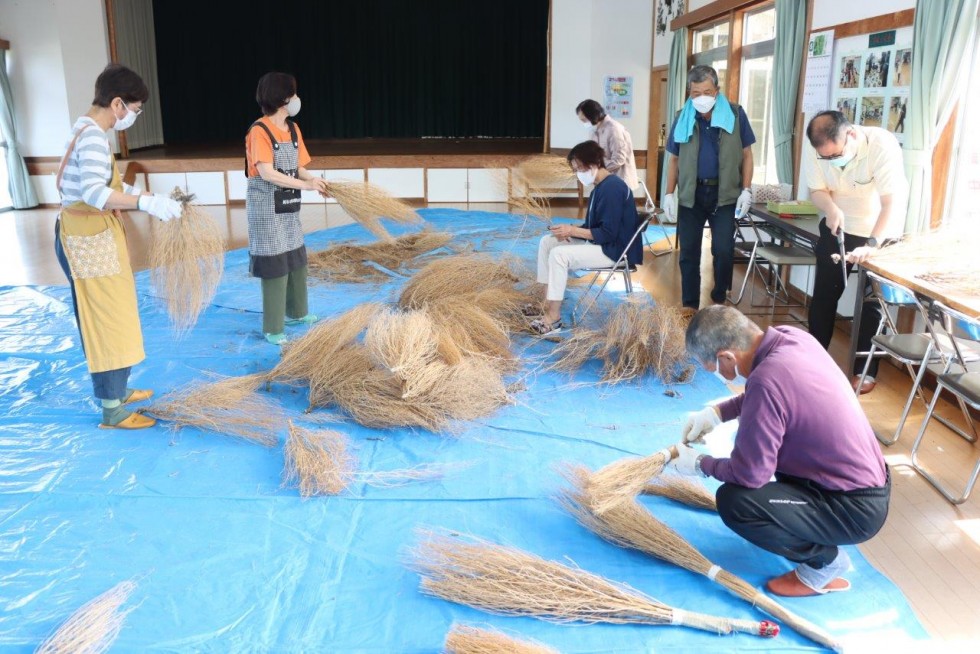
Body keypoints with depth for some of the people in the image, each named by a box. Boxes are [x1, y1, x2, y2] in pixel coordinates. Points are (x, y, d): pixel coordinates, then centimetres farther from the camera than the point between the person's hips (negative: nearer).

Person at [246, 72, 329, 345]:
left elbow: (298, 167, 7)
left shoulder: (293, 128, 6)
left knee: (296, 259, 18)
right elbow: (267, 173, -26)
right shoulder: (259, 131, -18)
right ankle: (273, 328, 9)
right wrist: (306, 185, -28)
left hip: (288, 205, 8)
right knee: (274, 264, -2)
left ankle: (296, 312, 36)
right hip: (265, 207, -8)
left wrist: (316, 181, -13)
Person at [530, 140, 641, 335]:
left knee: (559, 254, -25)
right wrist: (570, 231, -3)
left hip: (616, 250, -11)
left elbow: (608, 233, -24)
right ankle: (547, 303, 2)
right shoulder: (600, 187, 11)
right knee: (547, 241, 4)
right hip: (601, 243, 11)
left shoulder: (612, 188, -20)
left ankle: (553, 318, -19)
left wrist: (573, 231, -21)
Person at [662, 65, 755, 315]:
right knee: (689, 252, 5)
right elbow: (675, 159, 9)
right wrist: (669, 194, 3)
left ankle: (719, 299, 17)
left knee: (724, 250, -3)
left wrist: (746, 190, -4)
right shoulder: (682, 118, 3)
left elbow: (746, 155, 3)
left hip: (725, 194, -1)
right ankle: (689, 304, 16)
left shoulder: (736, 114, -2)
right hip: (690, 194, 2)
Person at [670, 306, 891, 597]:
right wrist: (715, 413, 10)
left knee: (733, 501, -23)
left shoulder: (767, 381, -31)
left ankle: (825, 561, 1)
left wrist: (700, 464, -5)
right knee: (751, 434, 21)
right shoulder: (793, 337, -5)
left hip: (856, 508, -9)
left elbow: (748, 473, -23)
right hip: (868, 480, 9)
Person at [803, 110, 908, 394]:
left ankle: (865, 370, 13)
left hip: (880, 233, -3)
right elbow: (817, 190, -9)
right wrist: (831, 208, -32)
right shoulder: (815, 149, -21)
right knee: (824, 294, 9)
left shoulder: (883, 144, -32)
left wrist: (872, 244, -45)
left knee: (871, 301, 1)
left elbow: (892, 201, -34)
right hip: (837, 228, 3)